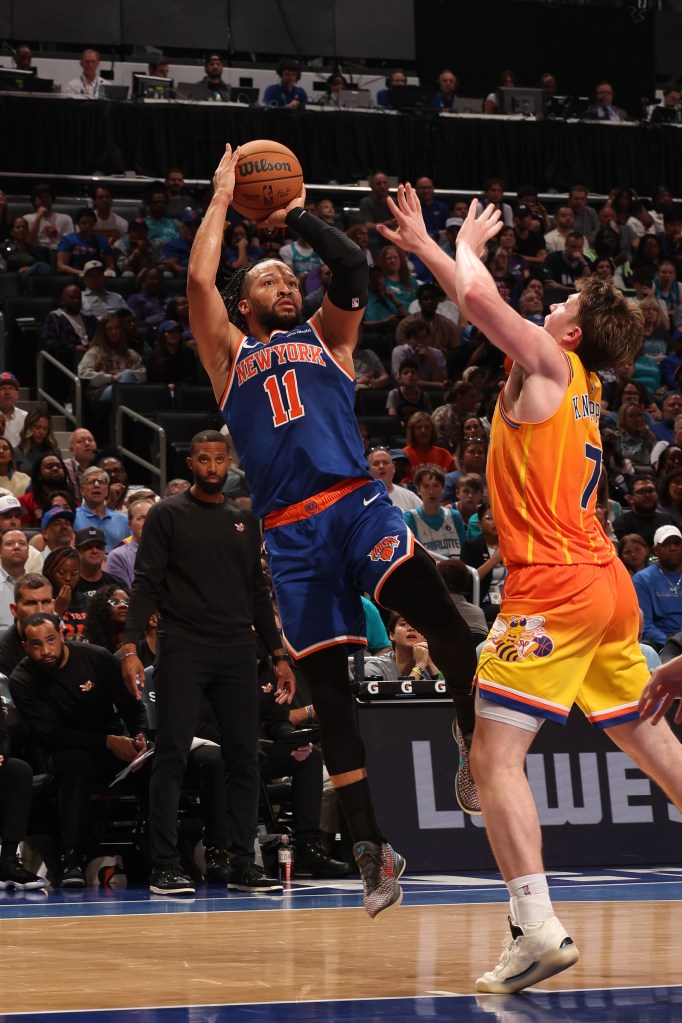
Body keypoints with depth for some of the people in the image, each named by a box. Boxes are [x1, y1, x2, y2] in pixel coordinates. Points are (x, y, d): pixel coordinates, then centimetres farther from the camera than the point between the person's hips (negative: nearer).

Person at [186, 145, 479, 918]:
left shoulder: (328, 338, 22)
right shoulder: (231, 355, 19)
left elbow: (352, 267, 7)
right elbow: (199, 280, 6)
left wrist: (294, 216, 15)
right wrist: (222, 201, 15)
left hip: (356, 502, 0)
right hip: (290, 530, 0)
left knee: (432, 605, -30)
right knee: (326, 688, -1)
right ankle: (369, 847, 2)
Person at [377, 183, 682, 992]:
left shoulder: (548, 362, -4)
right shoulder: (579, 382, 18)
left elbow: (479, 296, -17)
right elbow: (482, 307, 32)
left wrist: (467, 245, 5)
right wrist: (423, 245, 37)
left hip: (554, 587, -9)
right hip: (607, 585, 9)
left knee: (495, 754, -11)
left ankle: (538, 927, -24)